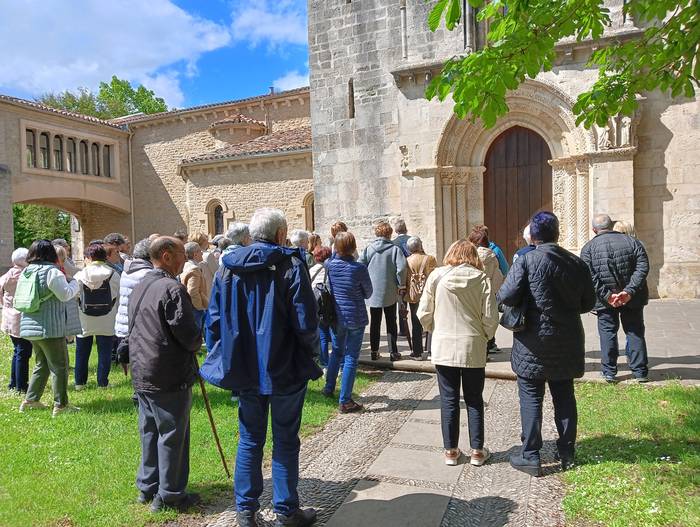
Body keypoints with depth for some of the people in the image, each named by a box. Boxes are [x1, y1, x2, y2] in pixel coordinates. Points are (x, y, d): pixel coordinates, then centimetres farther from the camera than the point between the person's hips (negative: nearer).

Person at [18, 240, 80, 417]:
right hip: (49, 328, -8)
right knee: (60, 366, 1)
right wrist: (75, 283, 0)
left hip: (29, 327, 8)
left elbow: (19, 299, 15)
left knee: (42, 364, 22)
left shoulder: (25, 272, 10)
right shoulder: (52, 272, -14)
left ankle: (30, 399, 27)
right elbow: (65, 294, -16)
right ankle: (60, 405, 5)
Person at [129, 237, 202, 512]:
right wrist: (197, 343, 2)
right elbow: (188, 334, -21)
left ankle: (147, 487, 30)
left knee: (149, 432, 19)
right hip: (170, 376, -9)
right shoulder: (172, 288, -19)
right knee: (172, 435, 3)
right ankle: (169, 495, 13)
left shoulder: (138, 288, 11)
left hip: (141, 374, 9)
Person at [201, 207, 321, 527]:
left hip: (245, 370, 4)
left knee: (250, 440, 17)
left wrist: (225, 359, 14)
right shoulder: (291, 266, -13)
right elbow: (305, 321, -16)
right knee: (285, 441, 10)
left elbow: (214, 319, 6)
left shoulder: (228, 268, 2)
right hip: (285, 370, -4)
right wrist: (311, 356, 1)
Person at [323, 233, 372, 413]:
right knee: (351, 358, 3)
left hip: (336, 317, 4)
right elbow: (368, 293, -4)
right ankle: (345, 401, 7)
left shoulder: (330, 265, -7)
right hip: (356, 317, -4)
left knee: (337, 352, 25)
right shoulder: (359, 268, -16)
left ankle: (329, 388, 37)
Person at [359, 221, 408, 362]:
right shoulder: (395, 249, -9)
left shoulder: (368, 248, -2)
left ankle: (374, 351, 16)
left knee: (374, 322, 12)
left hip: (373, 292, 2)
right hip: (390, 293, -2)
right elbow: (401, 268, -17)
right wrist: (401, 285, -5)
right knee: (391, 323, 10)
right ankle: (393, 352, 12)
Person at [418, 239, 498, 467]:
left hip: (444, 347, 0)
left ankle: (450, 451, 20)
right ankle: (477, 451, 21)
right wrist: (484, 337, 12)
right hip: (474, 348, 0)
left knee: (449, 400, 11)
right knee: (474, 400, 14)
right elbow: (490, 318, -7)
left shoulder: (437, 276, -4)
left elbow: (424, 314, -2)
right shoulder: (482, 279, -5)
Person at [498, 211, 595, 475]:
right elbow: (588, 302, 8)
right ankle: (567, 453, 27)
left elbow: (507, 296, -21)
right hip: (567, 343, 5)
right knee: (564, 397, 16)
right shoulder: (577, 263, 1)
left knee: (531, 398, 5)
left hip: (533, 344, -4)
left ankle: (530, 456, 10)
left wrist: (498, 297, 1)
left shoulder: (526, 260, -15)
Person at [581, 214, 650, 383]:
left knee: (607, 333, 9)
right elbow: (642, 267, -10)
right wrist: (629, 291, -16)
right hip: (632, 299, 2)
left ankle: (609, 372, 13)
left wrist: (607, 296, -15)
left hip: (605, 301, -1)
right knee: (635, 333, 13)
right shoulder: (632, 242, 1)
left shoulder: (588, 248, -4)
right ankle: (640, 372, 19)